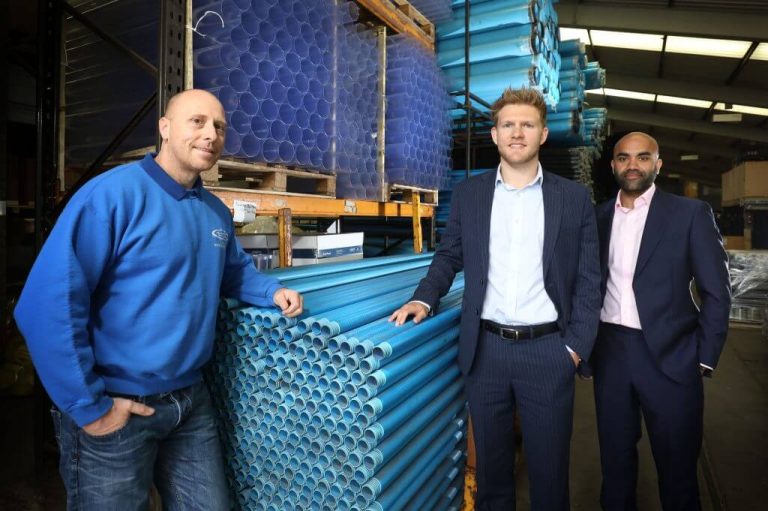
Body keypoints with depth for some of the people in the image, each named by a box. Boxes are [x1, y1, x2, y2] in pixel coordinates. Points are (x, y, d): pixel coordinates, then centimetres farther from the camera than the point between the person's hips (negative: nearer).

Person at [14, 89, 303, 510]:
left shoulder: (216, 211, 6)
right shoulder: (113, 193, -18)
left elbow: (234, 271, 22)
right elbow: (49, 304, -23)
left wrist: (271, 291, 1)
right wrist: (89, 406, -18)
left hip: (191, 400, 7)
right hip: (117, 408, -6)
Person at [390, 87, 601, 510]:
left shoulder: (574, 197, 1)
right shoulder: (467, 193, 4)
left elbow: (588, 280, 1)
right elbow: (449, 256, 10)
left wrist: (576, 347, -4)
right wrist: (424, 298, -6)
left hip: (548, 350, -1)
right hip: (484, 348, 1)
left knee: (549, 467, 15)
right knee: (490, 464, 18)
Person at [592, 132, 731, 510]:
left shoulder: (690, 213, -2)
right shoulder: (598, 217, 6)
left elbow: (717, 291, -2)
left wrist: (705, 358, -5)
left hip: (669, 355, -2)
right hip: (609, 353, 3)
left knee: (677, 465, 12)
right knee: (615, 459, 17)